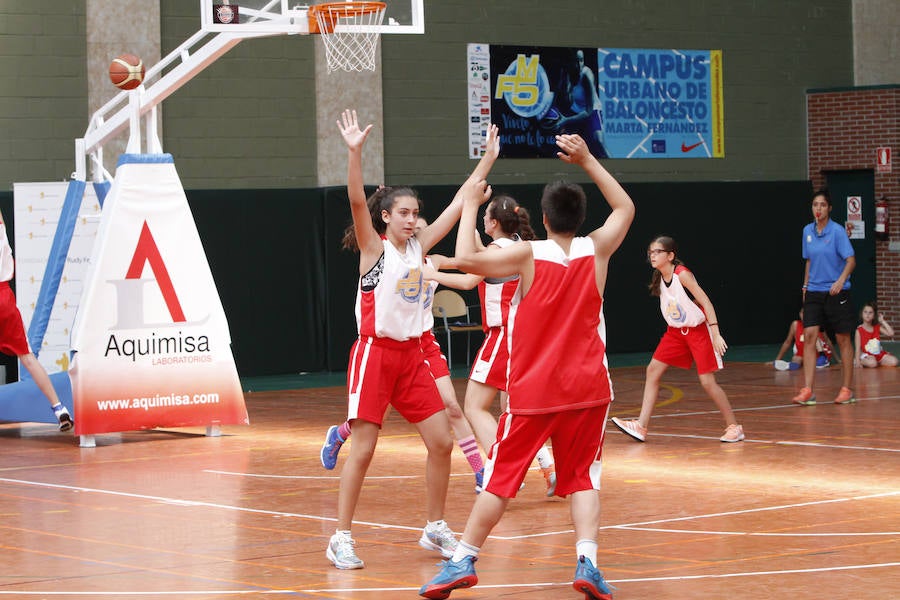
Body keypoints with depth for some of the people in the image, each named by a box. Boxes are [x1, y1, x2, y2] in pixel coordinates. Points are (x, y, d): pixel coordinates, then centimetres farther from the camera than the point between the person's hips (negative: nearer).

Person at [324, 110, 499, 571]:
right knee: (363, 450, -7)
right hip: (375, 353, -6)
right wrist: (354, 153, -36)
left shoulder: (418, 247, 9)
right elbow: (357, 203, -23)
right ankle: (341, 539, 1)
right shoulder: (374, 249, -6)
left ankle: (435, 529, 19)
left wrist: (488, 160, 9)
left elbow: (459, 205, 10)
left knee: (441, 442, 4)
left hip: (411, 355, 6)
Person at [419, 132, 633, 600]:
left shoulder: (529, 255, -11)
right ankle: (587, 561, -9)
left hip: (533, 389, -2)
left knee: (500, 477, 5)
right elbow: (625, 208, 17)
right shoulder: (596, 250, -2)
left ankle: (463, 561, 3)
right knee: (582, 477, 9)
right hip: (587, 387, 2)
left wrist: (470, 204, -6)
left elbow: (465, 259, -19)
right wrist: (586, 162, 19)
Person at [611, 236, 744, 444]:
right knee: (653, 370, 0)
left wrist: (715, 333, -25)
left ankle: (733, 426, 6)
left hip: (698, 330, -7)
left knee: (707, 381, -8)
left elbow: (706, 302, -20)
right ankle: (641, 426, 2)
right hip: (676, 332, 7)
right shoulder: (659, 278, 1)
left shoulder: (682, 275, -20)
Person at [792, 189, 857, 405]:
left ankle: (846, 389, 13)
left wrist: (841, 281, -29)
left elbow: (851, 260, -14)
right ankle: (807, 391, -9)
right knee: (809, 336, -7)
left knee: (843, 339, 4)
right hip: (814, 293, 5)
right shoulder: (808, 231, 7)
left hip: (836, 292, -5)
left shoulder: (837, 231, -10)